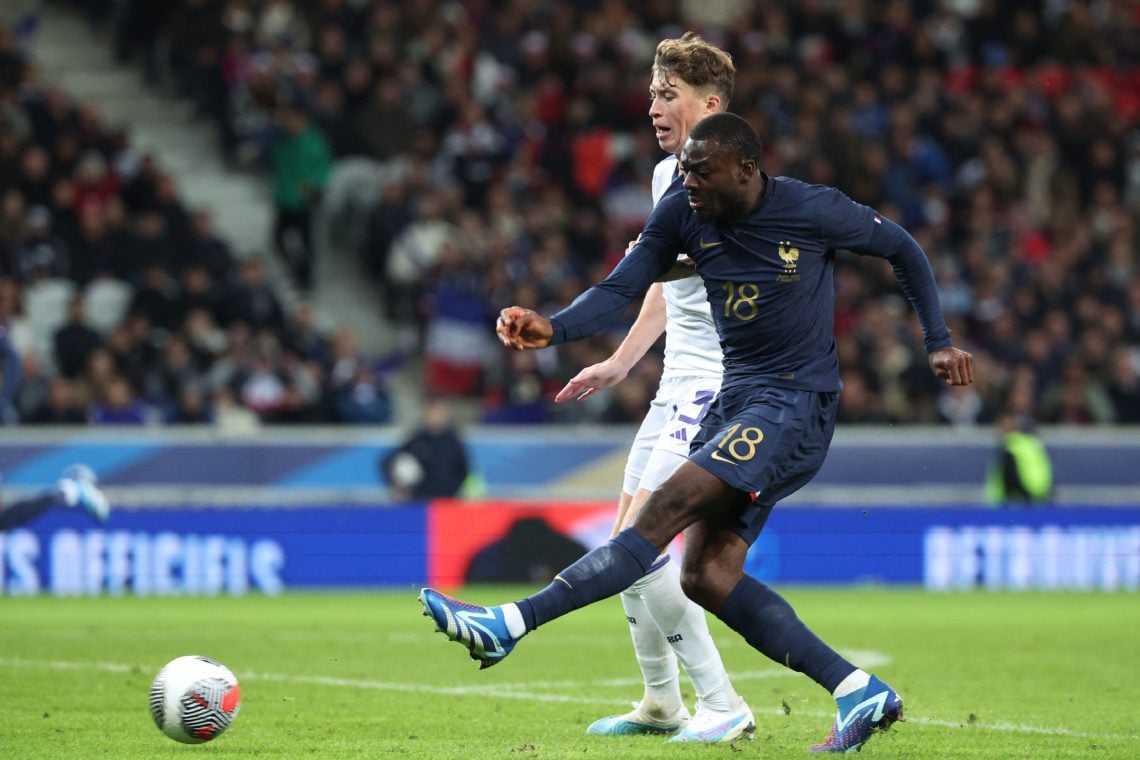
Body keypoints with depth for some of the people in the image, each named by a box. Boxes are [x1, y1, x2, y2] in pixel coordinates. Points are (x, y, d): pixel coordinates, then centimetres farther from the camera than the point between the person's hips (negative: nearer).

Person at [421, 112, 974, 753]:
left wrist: (938, 341, 6)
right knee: (706, 575, -4)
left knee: (666, 509, -22)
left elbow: (903, 249, 5)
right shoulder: (683, 211, 0)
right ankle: (858, 691, -1)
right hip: (736, 400, 8)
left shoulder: (815, 212, -11)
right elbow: (622, 287, -5)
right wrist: (553, 329, -24)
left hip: (797, 406, -8)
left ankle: (511, 625, -31)